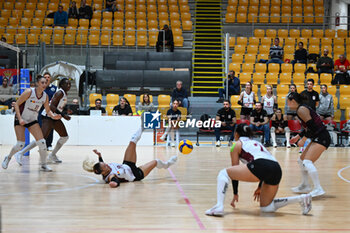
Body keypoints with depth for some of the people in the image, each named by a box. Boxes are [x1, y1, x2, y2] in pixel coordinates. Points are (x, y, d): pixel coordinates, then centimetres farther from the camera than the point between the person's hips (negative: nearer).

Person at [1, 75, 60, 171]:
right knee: (20, 144, -11)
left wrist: (53, 116, -14)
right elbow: (16, 104, -15)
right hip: (20, 120, -4)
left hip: (33, 120, 4)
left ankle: (43, 165, 3)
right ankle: (8, 157, 18)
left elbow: (48, 110, 8)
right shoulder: (29, 92, -19)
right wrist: (20, 118, -24)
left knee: (42, 142, -11)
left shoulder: (45, 96, -3)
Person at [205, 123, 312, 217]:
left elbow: (235, 170, 21)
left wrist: (235, 194, 28)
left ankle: (219, 206, -10)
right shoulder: (256, 143, 38)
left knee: (223, 173, 9)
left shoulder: (237, 145, 20)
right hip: (277, 170, 7)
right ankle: (301, 198, 5)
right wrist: (260, 187, 51)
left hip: (258, 166, -6)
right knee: (266, 208, 19)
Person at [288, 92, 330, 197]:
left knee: (307, 162, -21)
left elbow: (312, 126, -21)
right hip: (318, 138, 11)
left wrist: (303, 139, -15)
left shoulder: (301, 109, -14)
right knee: (301, 161, 18)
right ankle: (305, 185, 30)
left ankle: (318, 189, -24)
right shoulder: (302, 108, 16)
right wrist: (298, 136, 23)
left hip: (321, 138, -11)